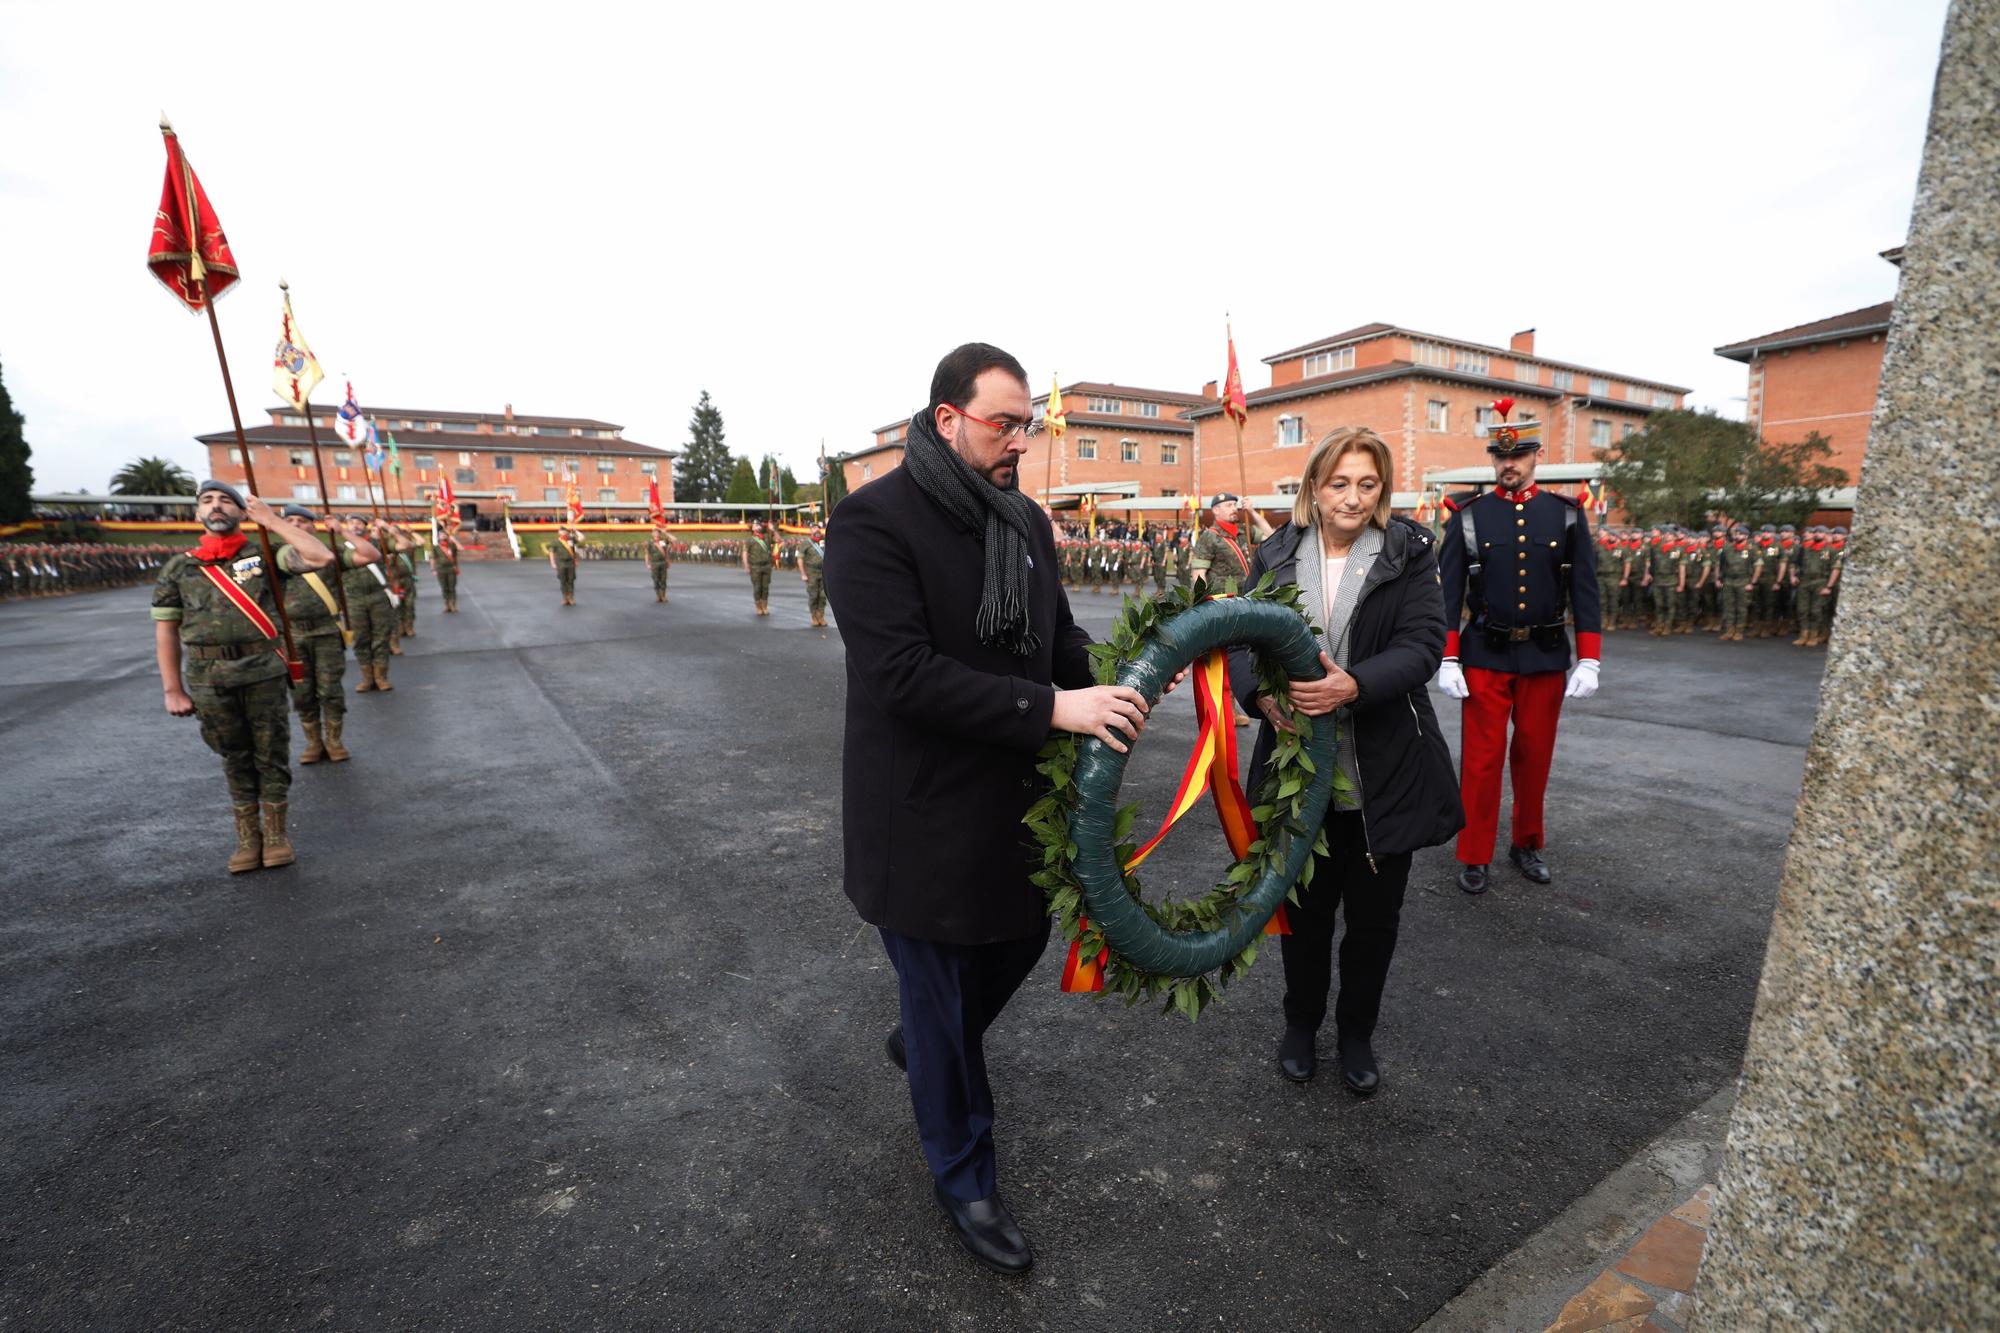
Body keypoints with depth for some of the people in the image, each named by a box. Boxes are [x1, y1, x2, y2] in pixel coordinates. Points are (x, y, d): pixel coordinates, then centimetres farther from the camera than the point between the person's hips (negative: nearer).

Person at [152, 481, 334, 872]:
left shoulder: (263, 555, 4)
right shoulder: (178, 569, 7)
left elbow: (321, 557, -12)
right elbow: (166, 631, 8)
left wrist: (273, 521, -5)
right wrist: (173, 690, 3)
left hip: (264, 674, -1)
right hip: (210, 680, 2)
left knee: (271, 755, 5)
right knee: (236, 759, 11)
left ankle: (275, 834, 18)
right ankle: (247, 838, 22)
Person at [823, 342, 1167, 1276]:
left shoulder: (1027, 520, 5)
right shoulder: (874, 519, -18)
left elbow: (1059, 638, 11)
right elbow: (901, 672, -27)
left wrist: (1103, 693, -9)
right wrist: (1052, 708, -30)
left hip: (1017, 798, 7)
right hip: (925, 812, -7)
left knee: (1020, 938, 24)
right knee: (940, 994, 11)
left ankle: (923, 1044, 57)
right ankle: (963, 1179, 38)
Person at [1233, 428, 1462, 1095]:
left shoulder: (1408, 553, -4)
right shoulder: (1276, 556, 1)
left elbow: (1424, 644, -13)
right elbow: (1240, 639, -2)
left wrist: (1354, 685, -31)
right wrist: (1261, 692, -23)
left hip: (1385, 775, -1)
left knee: (1374, 916, 15)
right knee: (1304, 907, 17)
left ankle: (1356, 1033, 40)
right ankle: (1301, 1023, 41)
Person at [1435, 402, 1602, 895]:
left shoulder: (1568, 514, 3)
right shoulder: (1467, 515, -2)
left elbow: (1585, 592, 3)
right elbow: (1448, 593, -4)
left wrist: (1588, 661, -3)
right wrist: (1447, 661, -10)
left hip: (1546, 657, 2)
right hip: (1485, 656, -2)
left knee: (1535, 757, 13)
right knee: (1481, 759, 3)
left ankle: (1527, 845, 30)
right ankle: (1474, 857, 15)